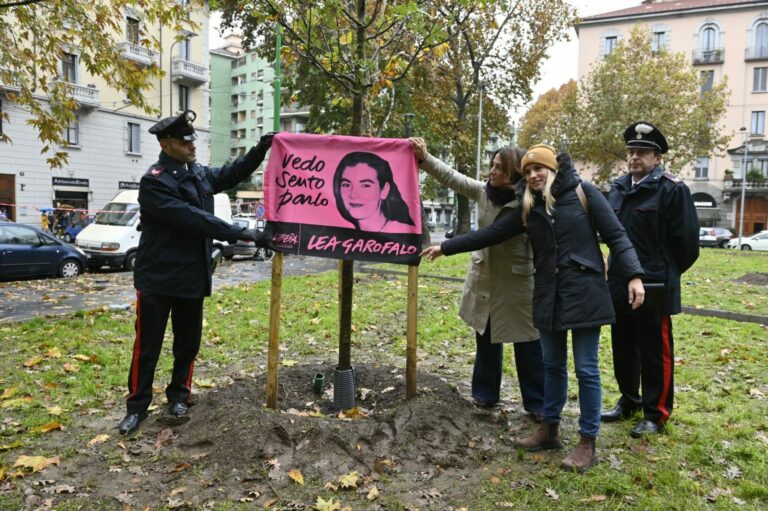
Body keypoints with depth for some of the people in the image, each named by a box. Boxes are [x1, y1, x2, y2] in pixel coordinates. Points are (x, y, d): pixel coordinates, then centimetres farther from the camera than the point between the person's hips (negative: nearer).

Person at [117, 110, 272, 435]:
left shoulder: (199, 173, 7)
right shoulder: (154, 181, -17)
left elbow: (232, 174, 20)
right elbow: (191, 219, -26)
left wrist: (260, 150, 3)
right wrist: (239, 234, -27)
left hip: (192, 277, 6)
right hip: (157, 277, -6)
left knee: (188, 343, 14)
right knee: (147, 346, 5)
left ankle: (178, 396, 30)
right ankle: (137, 406, 20)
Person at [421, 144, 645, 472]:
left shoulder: (583, 193, -3)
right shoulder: (528, 209, 10)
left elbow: (615, 235, -4)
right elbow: (489, 234, 11)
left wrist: (633, 276, -14)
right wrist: (446, 247, 10)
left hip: (584, 293, -5)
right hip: (548, 296, 5)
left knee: (586, 369, 2)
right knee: (553, 365, 15)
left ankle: (588, 442, 15)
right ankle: (549, 429, 31)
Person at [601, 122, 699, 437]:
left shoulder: (672, 189, -9)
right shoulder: (617, 189, 10)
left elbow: (686, 241, -9)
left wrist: (667, 273, 2)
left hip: (655, 286, -6)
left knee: (655, 351, 5)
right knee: (623, 347, 16)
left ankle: (656, 413, 18)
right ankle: (628, 401, 32)